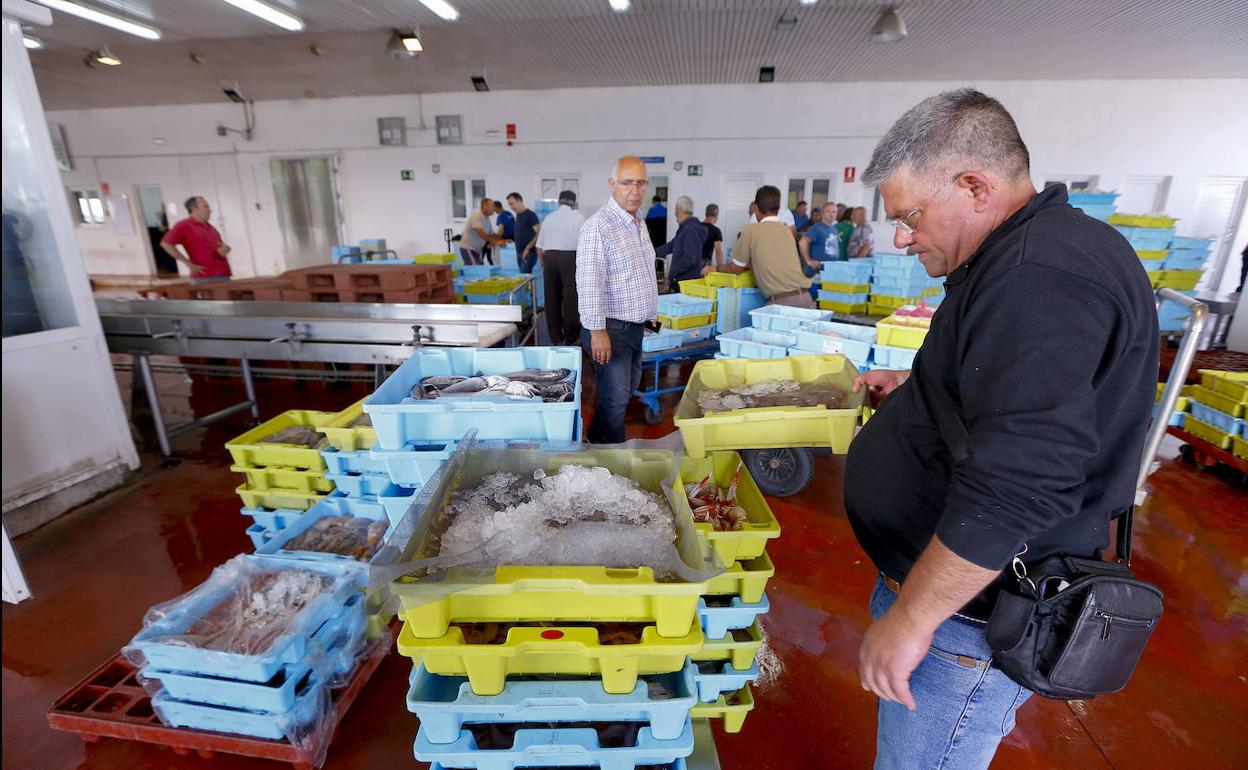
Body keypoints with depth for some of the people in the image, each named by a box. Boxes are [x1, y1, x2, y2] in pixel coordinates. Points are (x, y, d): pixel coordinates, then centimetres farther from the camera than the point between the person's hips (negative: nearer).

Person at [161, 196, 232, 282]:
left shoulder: (210, 227, 21)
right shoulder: (184, 226, -1)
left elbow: (221, 245, 30)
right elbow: (166, 243, -9)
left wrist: (225, 249, 4)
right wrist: (188, 263, -12)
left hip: (223, 275, 7)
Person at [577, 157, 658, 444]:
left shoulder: (639, 223, 11)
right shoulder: (598, 226, -18)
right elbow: (589, 283, -22)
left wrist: (650, 311, 22)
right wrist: (597, 331, -24)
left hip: (636, 326, 9)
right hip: (611, 328, -9)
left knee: (627, 390, 19)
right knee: (616, 398, -1)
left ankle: (597, 438, 36)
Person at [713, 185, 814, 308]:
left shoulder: (751, 230, 1)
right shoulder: (787, 230, 17)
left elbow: (736, 268, 11)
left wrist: (716, 268, 30)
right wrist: (748, 264, 45)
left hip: (781, 301, -5)